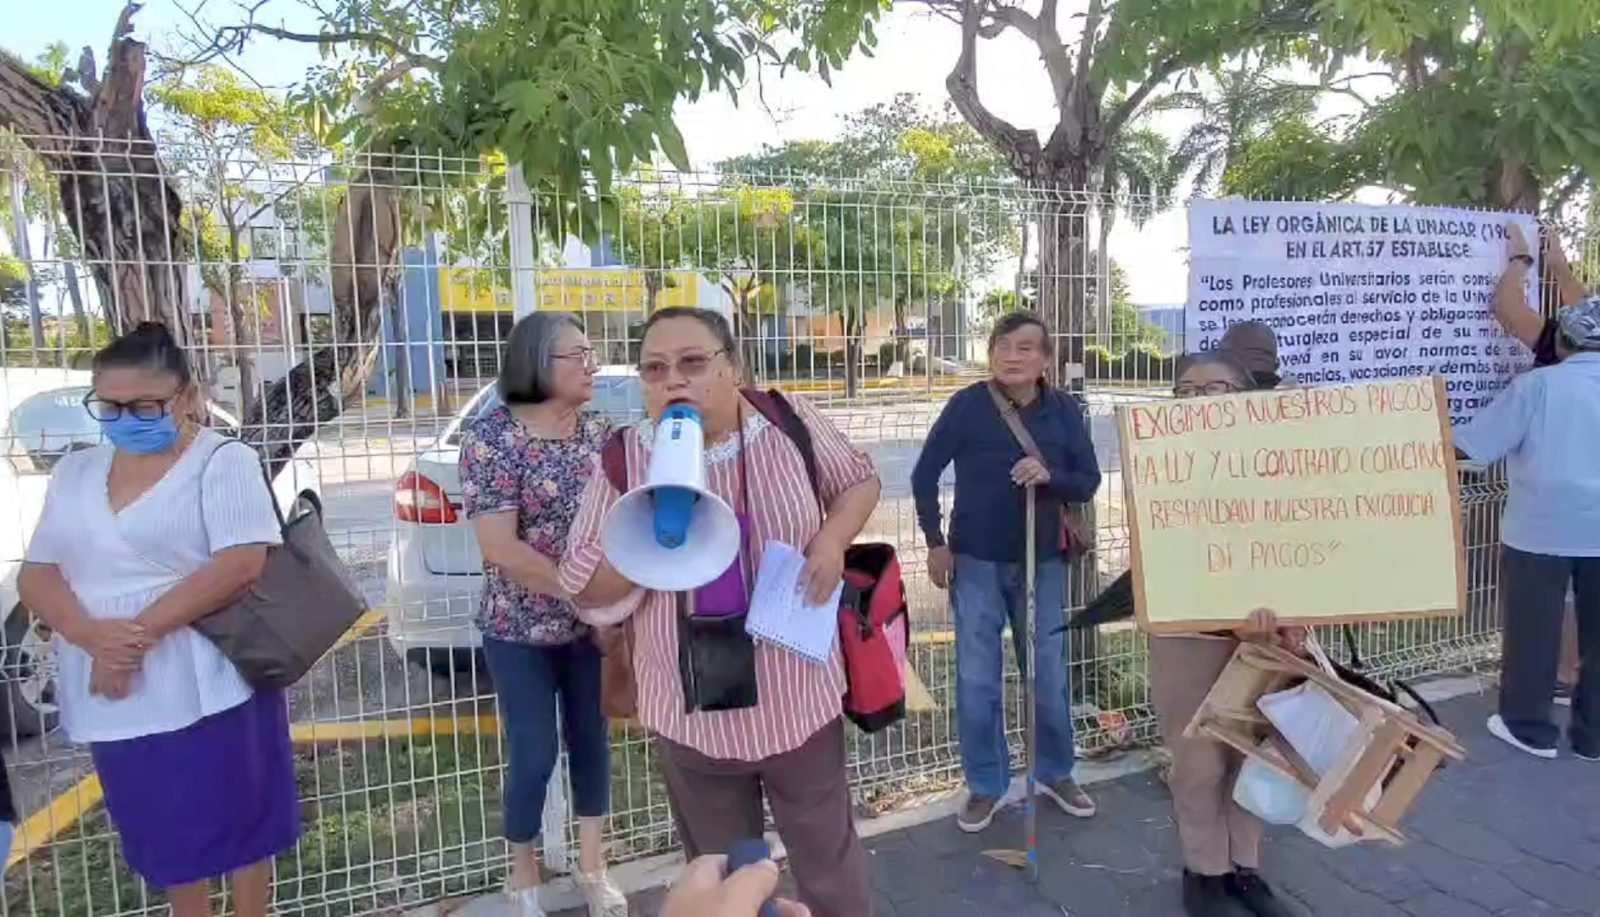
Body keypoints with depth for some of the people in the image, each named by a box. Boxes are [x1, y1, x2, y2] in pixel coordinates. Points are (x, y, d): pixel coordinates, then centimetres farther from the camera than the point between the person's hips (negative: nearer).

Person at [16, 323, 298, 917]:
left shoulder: (222, 461, -8)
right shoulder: (74, 472, 9)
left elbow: (241, 564, -19)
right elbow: (36, 576, 5)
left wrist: (139, 634, -20)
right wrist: (92, 635, -15)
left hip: (206, 686, -5)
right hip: (111, 697, 5)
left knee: (239, 819, 8)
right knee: (164, 830, 18)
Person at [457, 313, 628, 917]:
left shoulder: (598, 432, 0)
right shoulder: (491, 436, -14)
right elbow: (500, 548, -19)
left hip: (594, 622, 4)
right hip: (520, 629, -4)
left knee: (592, 739, 14)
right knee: (535, 754, 4)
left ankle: (592, 867, 34)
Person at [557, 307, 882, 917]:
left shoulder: (790, 425, -10)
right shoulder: (624, 458, -9)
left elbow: (860, 480, 7)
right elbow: (586, 586, -7)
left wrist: (833, 540, -12)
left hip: (798, 702, 0)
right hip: (691, 715, 1)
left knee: (830, 866, 20)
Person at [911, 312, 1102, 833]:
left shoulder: (1064, 410, -2)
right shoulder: (966, 405, -8)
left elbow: (1088, 482, 0)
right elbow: (925, 474, -2)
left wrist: (1049, 476, -21)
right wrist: (935, 542, -4)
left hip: (1042, 561, 2)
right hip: (976, 561, -2)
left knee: (1049, 676, 13)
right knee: (976, 680, 6)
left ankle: (1056, 774, 34)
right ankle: (984, 786, 22)